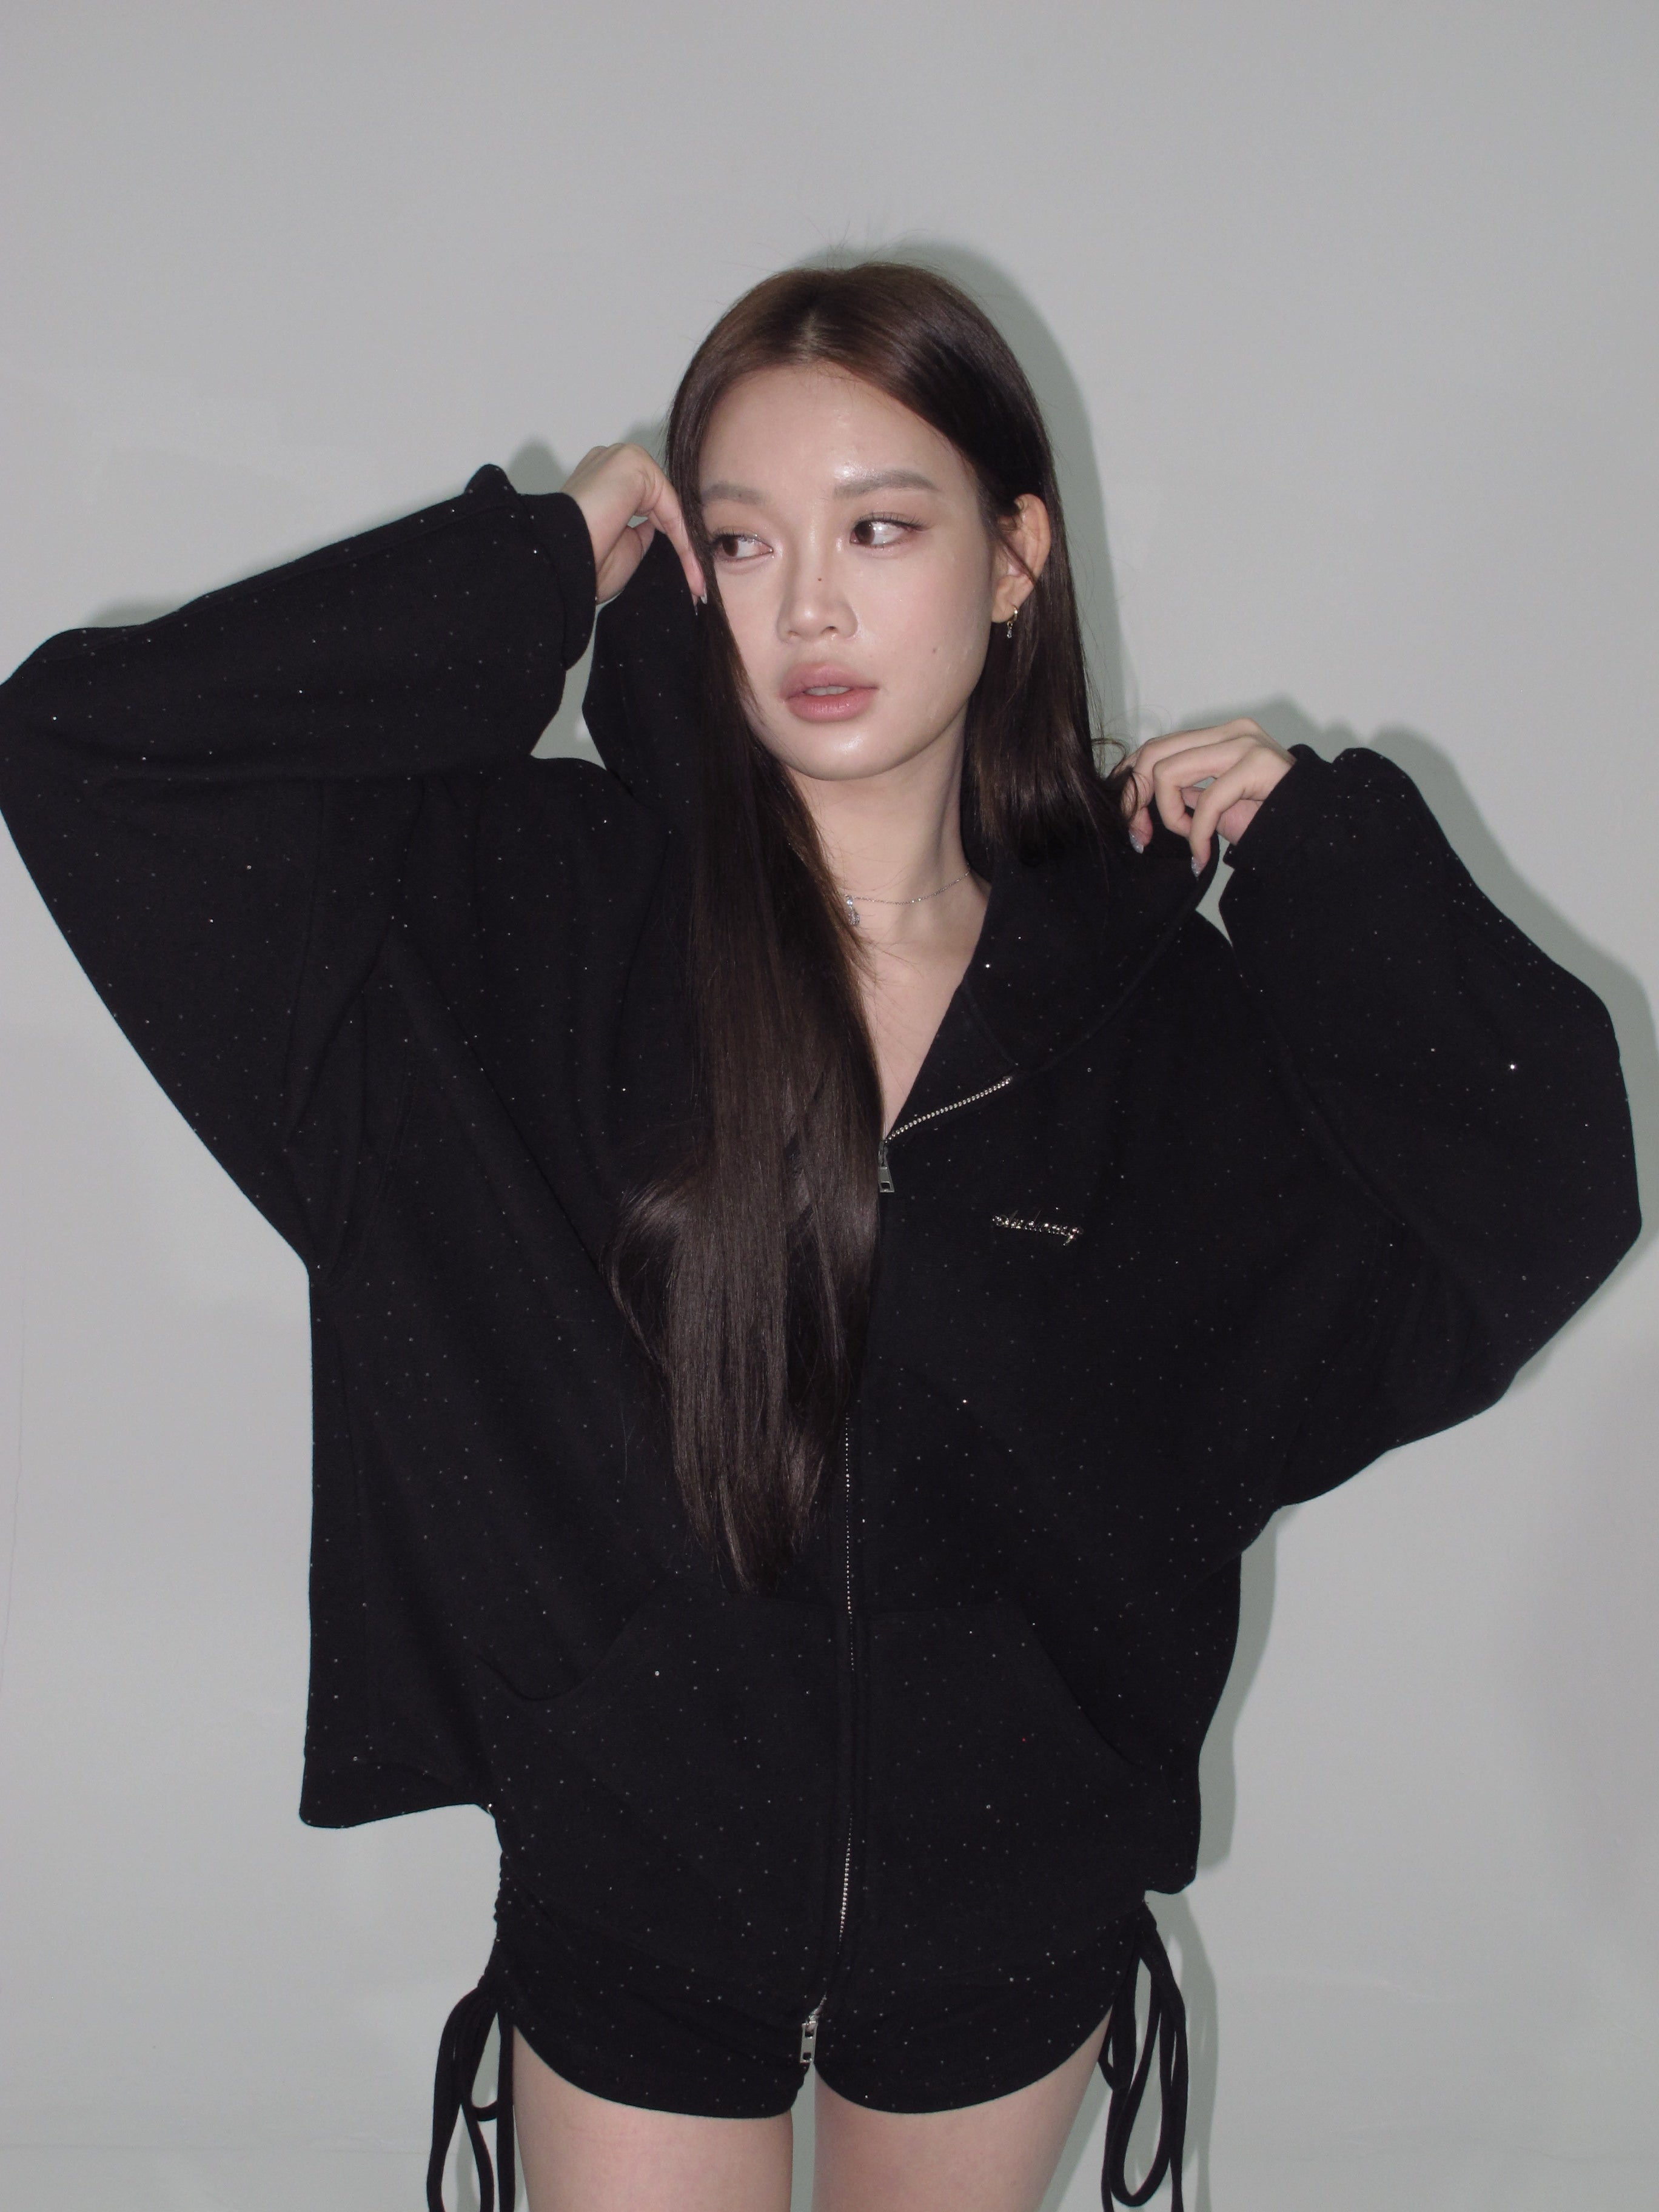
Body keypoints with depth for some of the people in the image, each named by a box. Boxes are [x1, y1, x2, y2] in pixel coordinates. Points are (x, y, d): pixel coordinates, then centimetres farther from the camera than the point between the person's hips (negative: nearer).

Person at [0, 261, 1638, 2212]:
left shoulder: (1153, 1000, -10)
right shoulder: (539, 911, -14)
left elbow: (1545, 1210, -7)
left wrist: (1330, 858, -14)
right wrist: (535, 577, -19)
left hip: (1013, 1919, 2)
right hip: (634, 1910, -1)